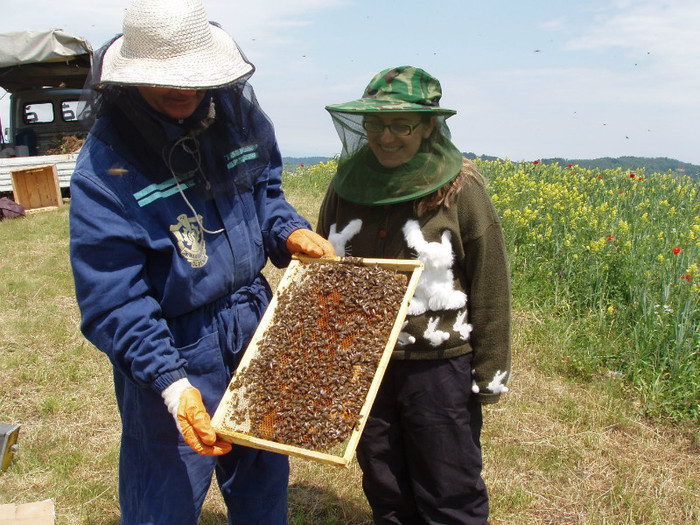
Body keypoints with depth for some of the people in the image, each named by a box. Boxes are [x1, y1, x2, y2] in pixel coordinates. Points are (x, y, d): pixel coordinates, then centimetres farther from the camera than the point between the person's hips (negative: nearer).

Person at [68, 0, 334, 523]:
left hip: (255, 334, 5)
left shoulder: (235, 112, -5)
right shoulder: (104, 166, -21)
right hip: (173, 356, -5)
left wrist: (288, 231, -8)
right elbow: (112, 300, -21)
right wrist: (170, 382, -30)